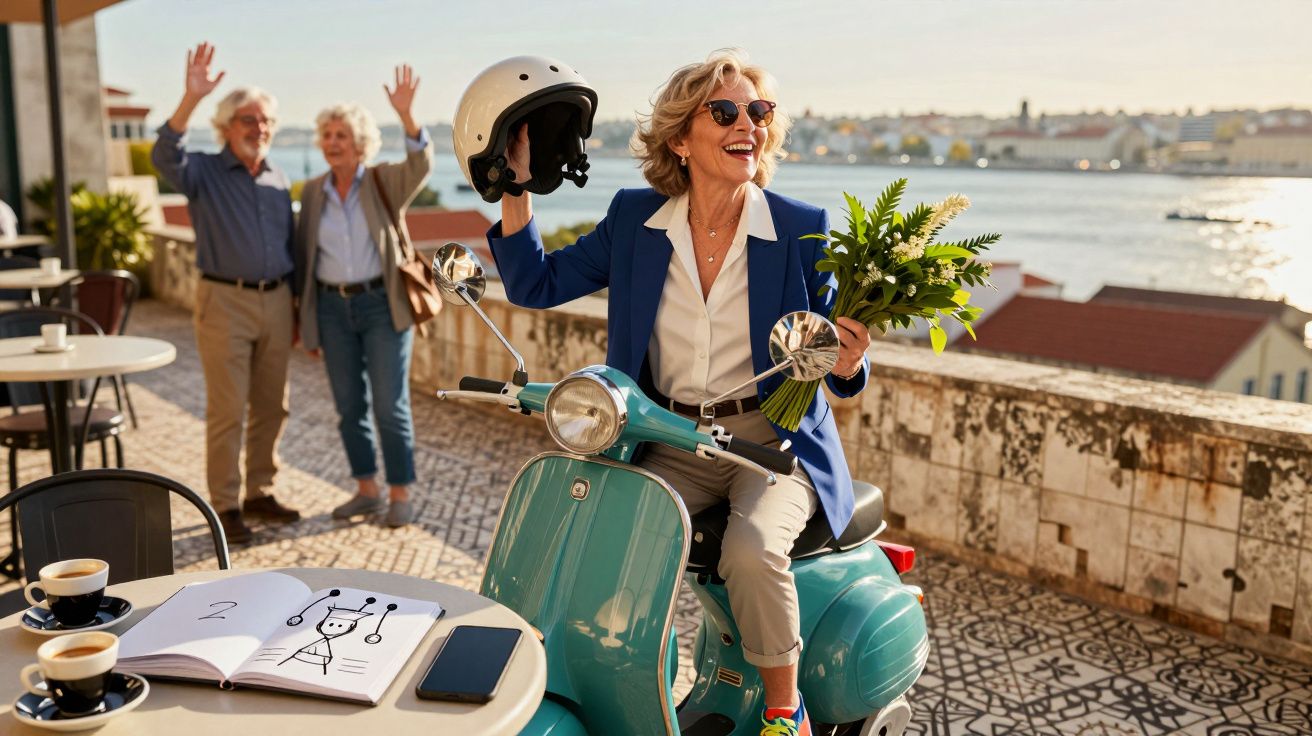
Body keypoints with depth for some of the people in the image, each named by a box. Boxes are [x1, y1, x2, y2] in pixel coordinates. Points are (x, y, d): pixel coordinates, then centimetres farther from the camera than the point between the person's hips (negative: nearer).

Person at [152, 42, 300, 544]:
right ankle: (224, 506, 7)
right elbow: (165, 157, -25)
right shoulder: (204, 172, -2)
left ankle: (260, 493, 23)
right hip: (224, 300, -5)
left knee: (271, 406, 10)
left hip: (276, 300, 5)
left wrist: (295, 307, 15)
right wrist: (191, 99, -37)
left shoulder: (279, 181, 13)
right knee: (227, 411, -2)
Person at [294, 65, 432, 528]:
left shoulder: (385, 183, -3)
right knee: (349, 407, 9)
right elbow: (303, 258, 10)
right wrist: (307, 323, 9)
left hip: (382, 306, -4)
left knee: (390, 406, -2)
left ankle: (401, 495, 10)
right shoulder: (313, 192, 6)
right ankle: (366, 490, 22)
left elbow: (421, 164, -24)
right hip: (333, 309, 4)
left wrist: (405, 114, -39)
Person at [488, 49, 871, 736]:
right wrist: (515, 188, -7)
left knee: (752, 548, -29)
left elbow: (834, 360, 1)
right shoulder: (634, 219, 1)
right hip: (669, 443, 3)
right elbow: (536, 285, 5)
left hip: (774, 440, -2)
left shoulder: (803, 230, -5)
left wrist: (845, 365, -23)